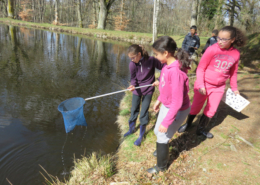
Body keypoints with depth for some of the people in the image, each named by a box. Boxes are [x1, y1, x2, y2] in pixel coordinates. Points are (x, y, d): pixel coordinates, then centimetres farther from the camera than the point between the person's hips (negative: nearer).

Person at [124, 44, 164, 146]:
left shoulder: (151, 60, -19)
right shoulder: (132, 64, -14)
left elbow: (163, 68, -5)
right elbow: (133, 78, -8)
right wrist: (133, 85, -29)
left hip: (148, 90, -2)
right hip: (137, 90, 2)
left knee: (143, 113, 0)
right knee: (134, 111, 13)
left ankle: (141, 136, 18)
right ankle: (131, 129, 36)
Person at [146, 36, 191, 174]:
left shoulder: (176, 71, -34)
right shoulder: (168, 65, -7)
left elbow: (177, 102, -30)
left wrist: (166, 122, -23)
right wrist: (159, 100, 19)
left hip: (177, 110, -8)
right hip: (166, 105, 8)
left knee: (162, 137, 8)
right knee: (157, 131, 25)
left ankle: (161, 166, 35)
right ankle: (162, 150, 57)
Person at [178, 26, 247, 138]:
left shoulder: (236, 54, -5)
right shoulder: (212, 50, -18)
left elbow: (233, 72, 9)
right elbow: (200, 68, -13)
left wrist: (234, 88, 15)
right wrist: (200, 85, -20)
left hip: (219, 87, 4)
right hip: (204, 84, -3)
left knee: (211, 110, 11)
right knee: (196, 107, 10)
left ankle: (201, 129, 31)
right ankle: (188, 124, 35)